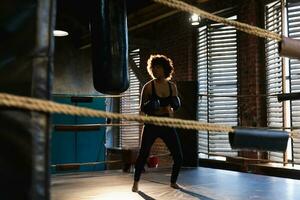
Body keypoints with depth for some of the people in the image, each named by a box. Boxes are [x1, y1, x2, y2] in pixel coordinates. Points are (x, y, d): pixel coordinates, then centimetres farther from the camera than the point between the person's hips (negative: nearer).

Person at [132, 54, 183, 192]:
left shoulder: (172, 86, 4)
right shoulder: (149, 86, -6)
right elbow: (142, 109, 0)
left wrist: (173, 107, -7)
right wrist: (148, 107, -21)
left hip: (167, 125, 3)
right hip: (152, 125, -3)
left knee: (178, 156, 1)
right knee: (143, 155, 0)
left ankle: (173, 182, 24)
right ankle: (136, 183, 21)